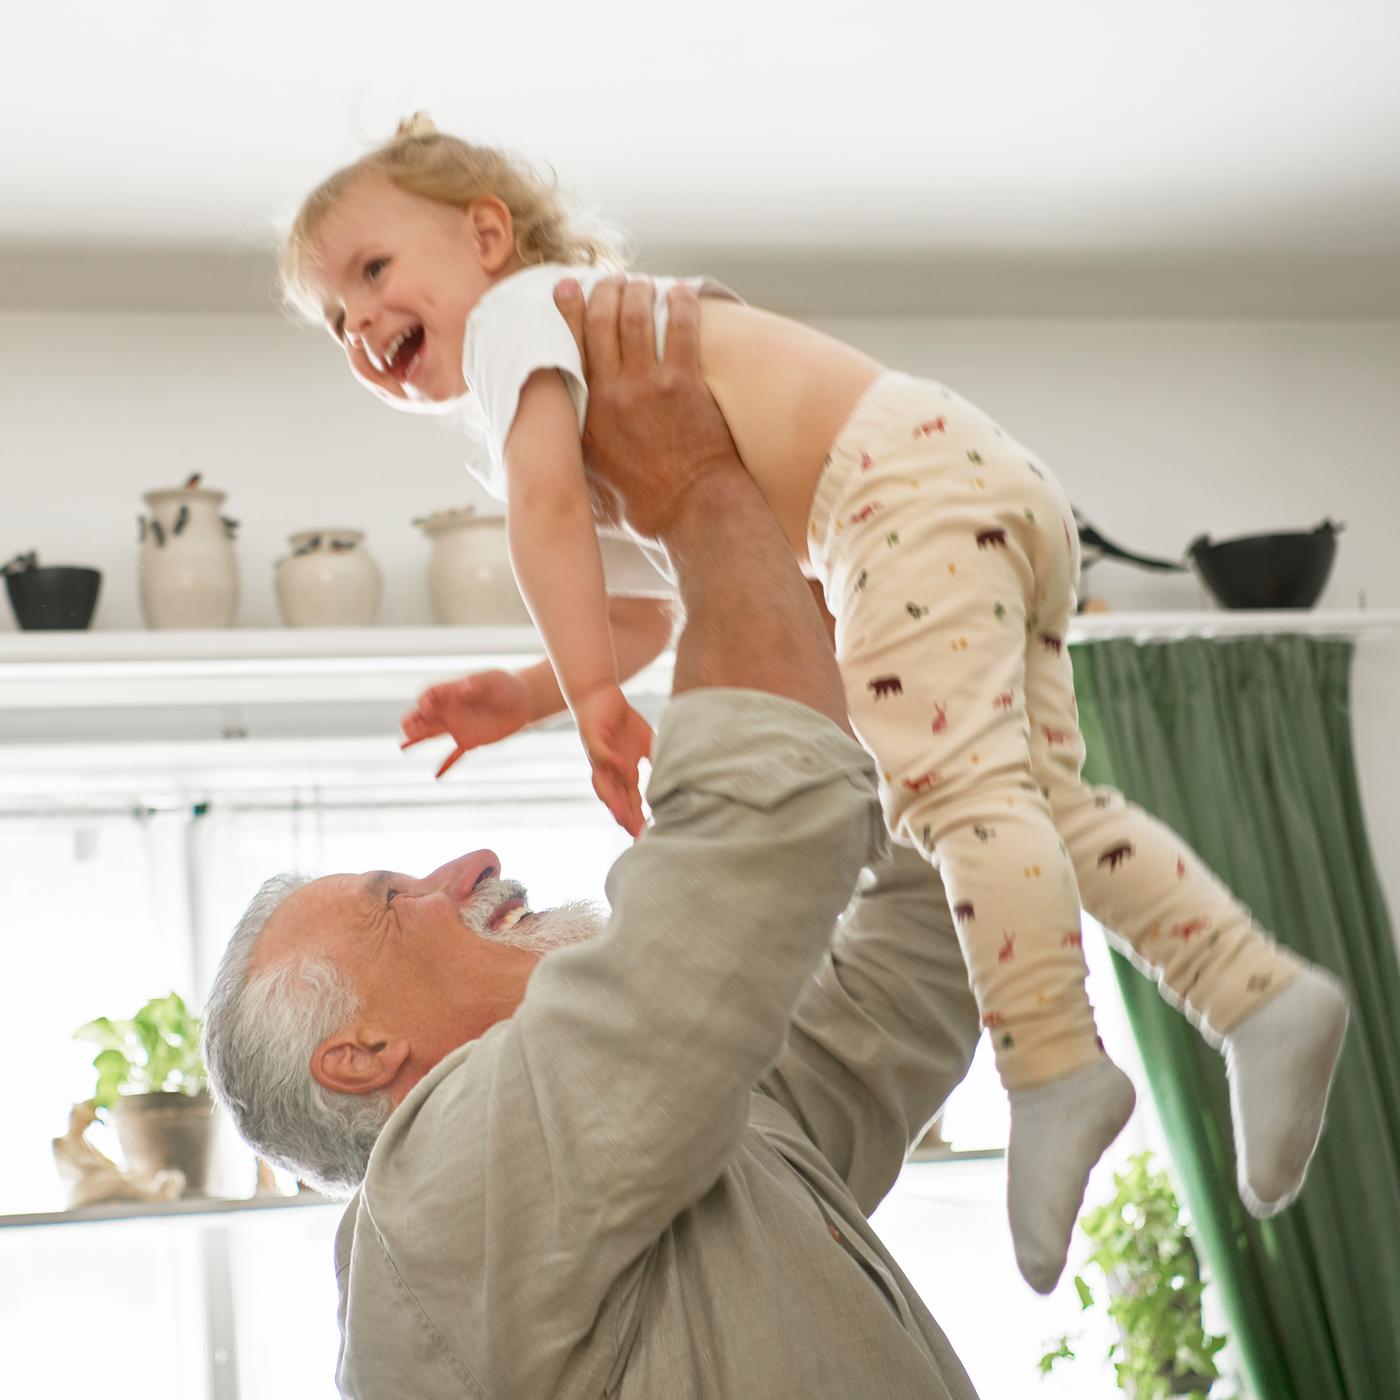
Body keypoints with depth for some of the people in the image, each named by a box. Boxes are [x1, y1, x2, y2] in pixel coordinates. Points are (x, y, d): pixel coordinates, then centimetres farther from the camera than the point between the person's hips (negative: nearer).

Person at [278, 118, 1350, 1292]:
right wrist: (522, 699, 24)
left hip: (912, 483, -10)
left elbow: (545, 496, -15)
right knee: (1042, 801, 9)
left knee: (947, 780, -20)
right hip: (995, 489, 10)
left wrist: (593, 697, -18)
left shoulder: (515, 310, 3)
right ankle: (1261, 992, 3)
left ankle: (1056, 1067, -27)